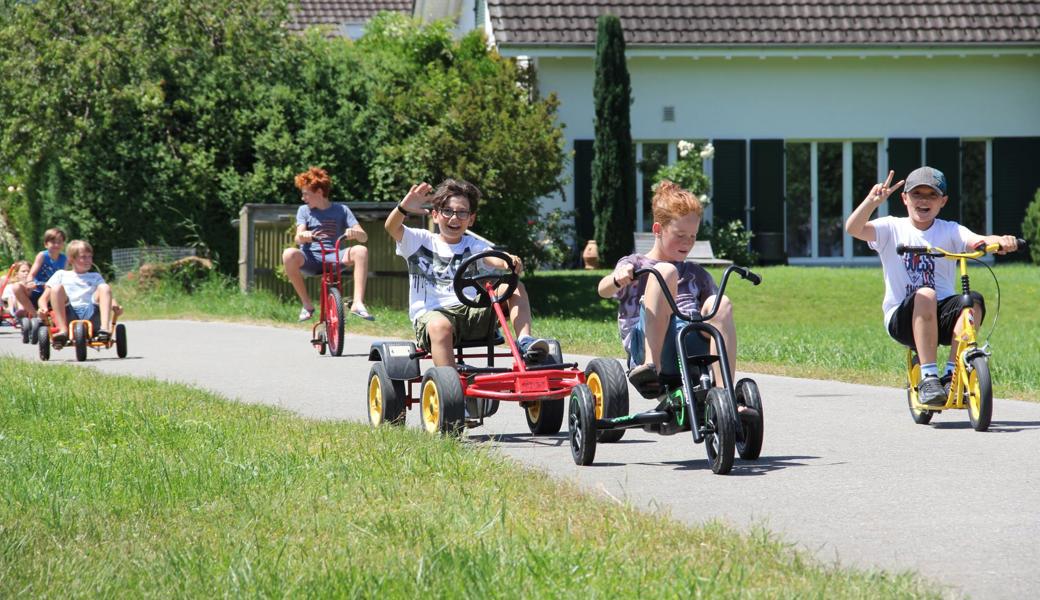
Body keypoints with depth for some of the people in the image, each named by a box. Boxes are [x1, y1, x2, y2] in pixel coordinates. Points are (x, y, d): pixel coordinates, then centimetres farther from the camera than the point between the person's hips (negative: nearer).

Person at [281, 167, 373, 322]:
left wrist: (355, 233, -26)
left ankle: (358, 303, -35)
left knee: (361, 251, -30)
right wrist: (302, 236, -30)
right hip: (310, 258, 0)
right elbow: (298, 237, -4)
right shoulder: (304, 210, 13)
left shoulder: (341, 210, 10)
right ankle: (307, 304, -20)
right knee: (289, 254, -34)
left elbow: (363, 237, -1)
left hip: (334, 257, 0)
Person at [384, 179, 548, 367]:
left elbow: (494, 258, -5)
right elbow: (392, 227, -8)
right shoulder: (420, 241, 10)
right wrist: (404, 207, -31)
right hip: (430, 314, -3)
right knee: (440, 326, -39)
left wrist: (510, 262, -30)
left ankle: (524, 340, -26)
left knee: (514, 288, -10)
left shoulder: (473, 245, 15)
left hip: (471, 311, 4)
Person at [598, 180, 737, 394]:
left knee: (719, 303, -25)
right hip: (646, 342, -4)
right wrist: (617, 279, -30)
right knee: (665, 271, -23)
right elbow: (604, 290, -7)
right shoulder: (634, 264, 14)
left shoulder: (697, 274, 28)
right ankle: (651, 365, -39)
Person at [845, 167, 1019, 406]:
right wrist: (872, 201, -30)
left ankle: (951, 376, -22)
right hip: (902, 318, -2)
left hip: (941, 318, 2)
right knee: (925, 294, -35)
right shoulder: (892, 229, 5)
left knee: (973, 301, -29)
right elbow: (853, 228, -12)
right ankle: (928, 377, -35)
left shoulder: (950, 231, 8)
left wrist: (999, 241, -35)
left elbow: (977, 241, -12)